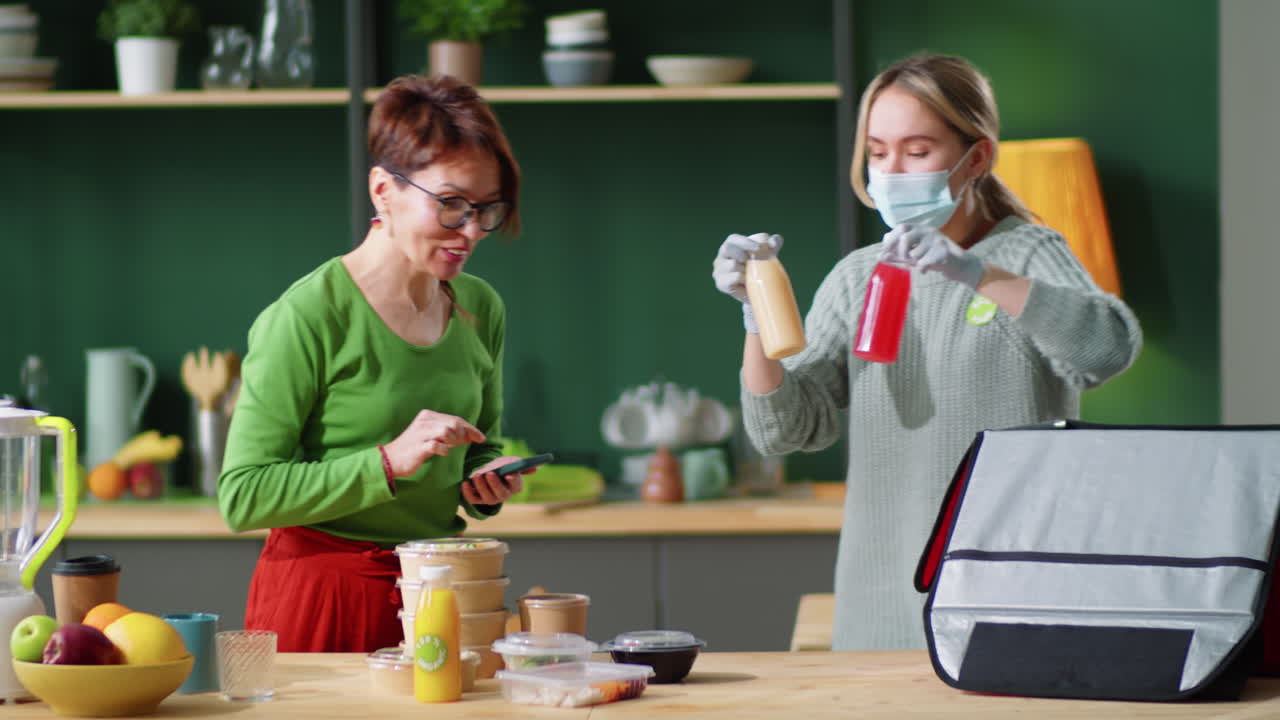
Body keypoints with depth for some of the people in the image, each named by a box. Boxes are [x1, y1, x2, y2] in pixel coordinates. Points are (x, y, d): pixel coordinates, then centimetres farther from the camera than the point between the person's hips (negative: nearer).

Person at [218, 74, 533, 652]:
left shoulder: (480, 311, 7)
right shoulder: (308, 317, -14)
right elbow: (243, 495, -17)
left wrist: (486, 484, 1)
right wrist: (389, 461, -23)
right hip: (320, 604, -5)